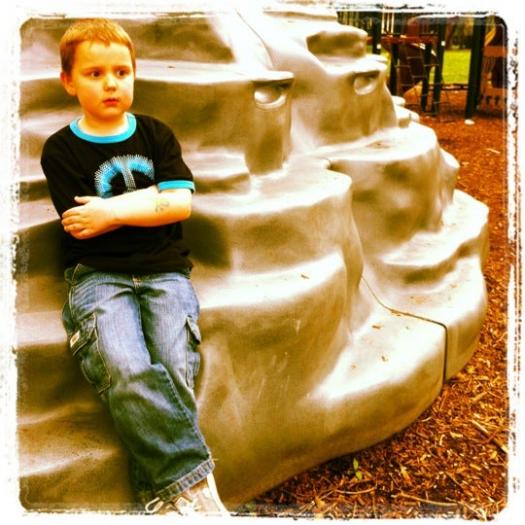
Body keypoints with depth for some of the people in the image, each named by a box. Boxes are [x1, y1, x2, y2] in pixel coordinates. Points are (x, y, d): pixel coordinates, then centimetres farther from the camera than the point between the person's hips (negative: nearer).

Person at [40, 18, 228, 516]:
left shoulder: (156, 135, 16)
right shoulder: (60, 150, 9)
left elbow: (181, 205, 3)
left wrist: (113, 211, -3)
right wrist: (152, 196, 3)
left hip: (164, 271, 2)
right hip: (97, 275, -2)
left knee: (175, 368, -25)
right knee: (125, 369, -31)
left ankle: (167, 493, -17)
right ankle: (194, 485, -26)